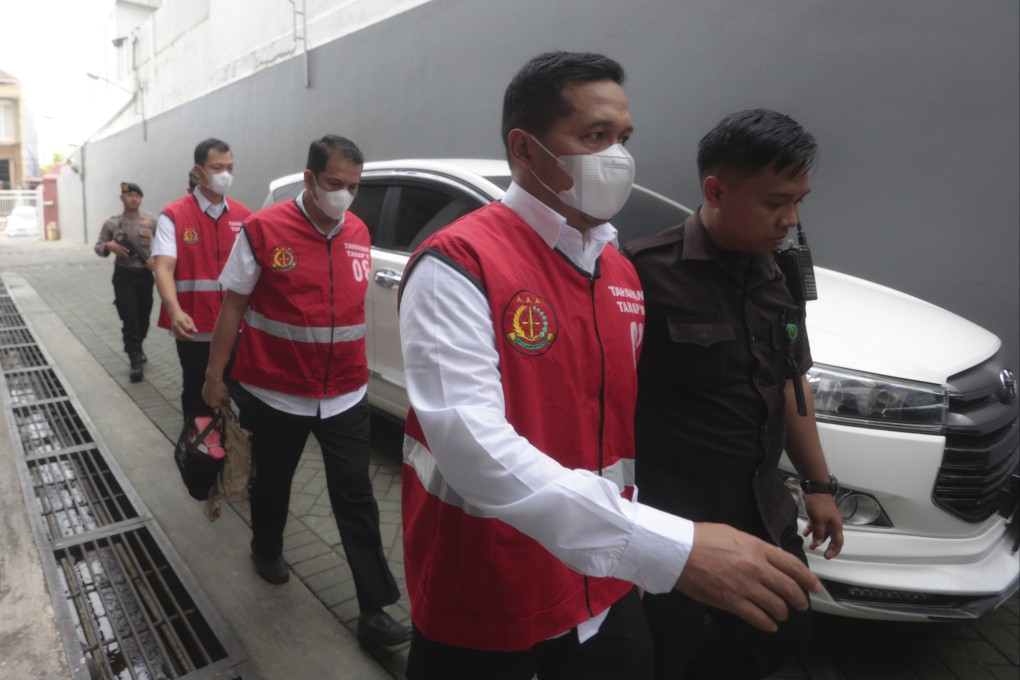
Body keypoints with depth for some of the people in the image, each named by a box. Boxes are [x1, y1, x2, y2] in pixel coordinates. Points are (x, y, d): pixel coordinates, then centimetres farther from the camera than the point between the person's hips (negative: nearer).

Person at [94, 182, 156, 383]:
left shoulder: (151, 220, 1)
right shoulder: (111, 223, 1)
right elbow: (98, 247, 6)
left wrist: (156, 259, -11)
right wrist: (109, 246, -15)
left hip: (145, 275, 2)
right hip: (124, 276, -2)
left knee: (143, 317, 13)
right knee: (130, 318, -7)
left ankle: (137, 347, 38)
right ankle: (136, 360, -3)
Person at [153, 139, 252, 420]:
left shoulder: (243, 215, 7)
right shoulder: (174, 216, -6)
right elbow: (164, 267, -16)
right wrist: (176, 313, -33)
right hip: (195, 329, -3)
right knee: (198, 398, 12)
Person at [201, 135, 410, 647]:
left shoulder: (359, 234, 2)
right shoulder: (264, 229, -10)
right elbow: (233, 306, -4)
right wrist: (214, 376, -3)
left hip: (345, 396, 2)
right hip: (276, 393, -2)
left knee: (357, 500, 4)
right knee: (272, 482, 21)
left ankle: (375, 608, 14)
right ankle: (267, 550, 51)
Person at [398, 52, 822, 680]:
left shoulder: (623, 273, 4)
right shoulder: (456, 266, -19)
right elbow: (473, 445, -31)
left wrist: (631, 555, 9)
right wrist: (670, 548, -35)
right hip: (484, 606, -5)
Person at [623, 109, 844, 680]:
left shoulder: (781, 278, 4)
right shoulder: (645, 273, -22)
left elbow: (791, 385, 14)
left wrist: (819, 486, 16)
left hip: (763, 512, 8)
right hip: (670, 524, -7)